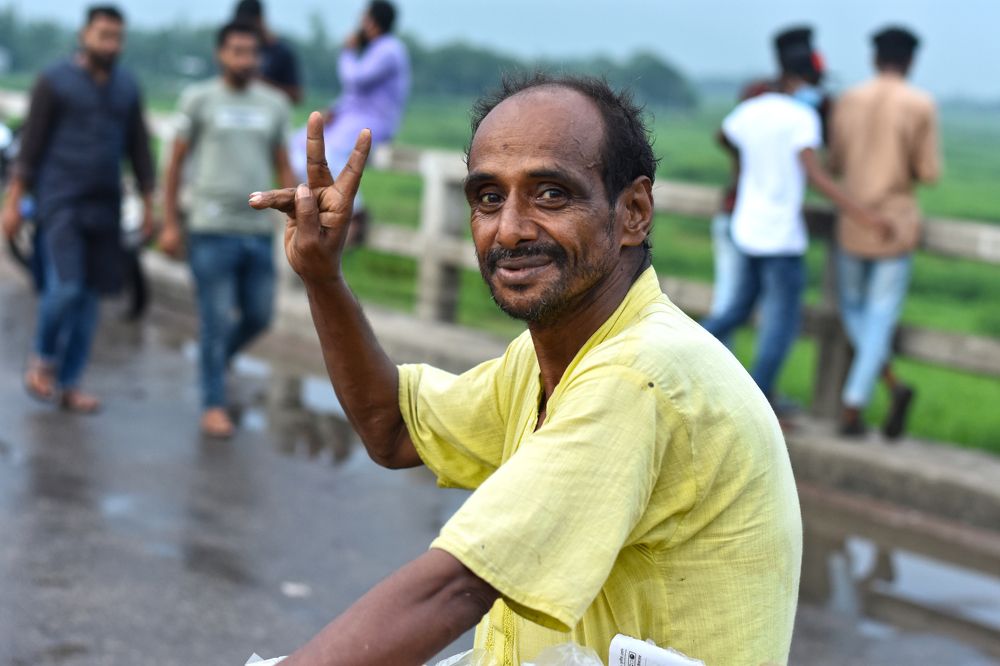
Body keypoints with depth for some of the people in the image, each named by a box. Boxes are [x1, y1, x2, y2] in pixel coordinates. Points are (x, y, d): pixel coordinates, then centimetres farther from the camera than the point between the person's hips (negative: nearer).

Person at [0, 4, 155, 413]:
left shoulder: (127, 88, 10)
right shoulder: (54, 82, -3)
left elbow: (139, 150, 15)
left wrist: (149, 206, 12)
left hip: (105, 207, 5)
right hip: (60, 203, -5)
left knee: (89, 296, 5)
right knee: (65, 287, -15)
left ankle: (69, 384, 14)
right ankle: (43, 359, 11)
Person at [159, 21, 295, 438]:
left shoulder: (274, 104, 10)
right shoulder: (199, 99, 0)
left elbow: (283, 167, 14)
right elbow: (176, 162, 3)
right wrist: (169, 223, -1)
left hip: (259, 231, 4)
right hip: (212, 231, -4)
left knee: (258, 317, 8)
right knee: (216, 321, -3)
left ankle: (214, 360, 36)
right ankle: (214, 405, 8)